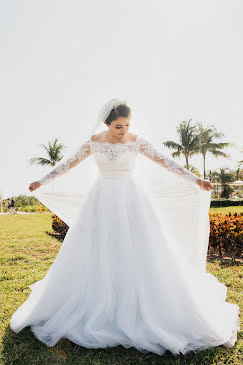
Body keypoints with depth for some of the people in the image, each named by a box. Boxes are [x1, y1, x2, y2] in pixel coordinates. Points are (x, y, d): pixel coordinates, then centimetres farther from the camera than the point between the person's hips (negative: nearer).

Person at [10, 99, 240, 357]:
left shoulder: (137, 141, -2)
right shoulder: (94, 142, 1)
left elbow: (166, 163, -2)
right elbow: (68, 164, 9)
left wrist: (195, 179, -7)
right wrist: (41, 181, 12)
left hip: (131, 202, -1)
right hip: (101, 203, 2)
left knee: (140, 254, -1)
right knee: (95, 257, 5)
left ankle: (144, 312, 17)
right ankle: (95, 311, 24)